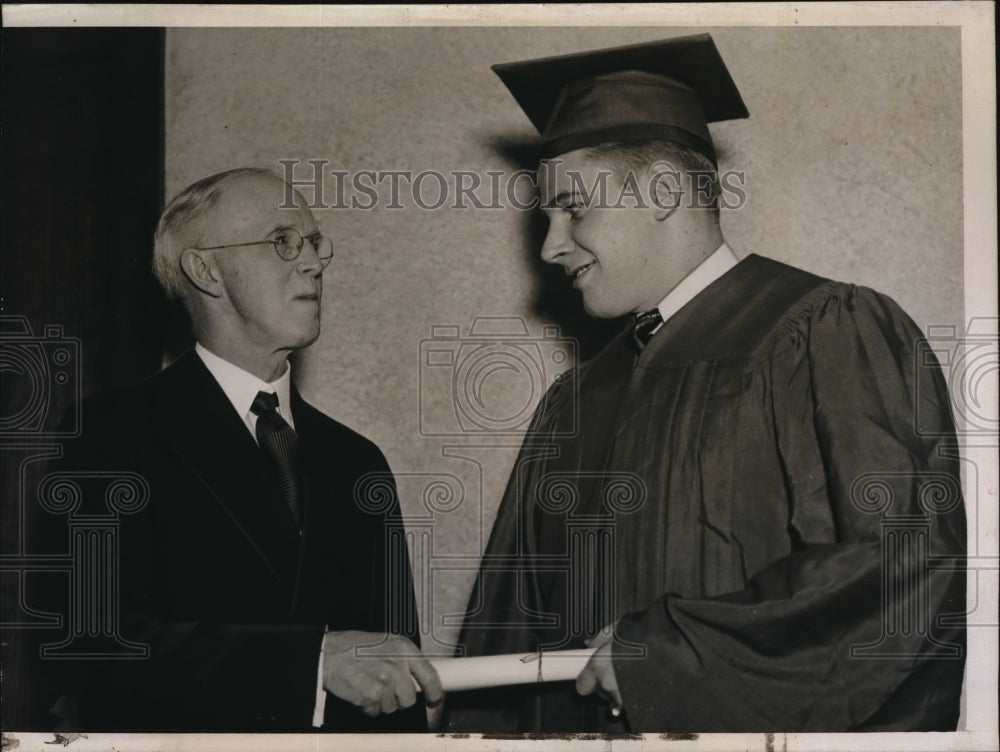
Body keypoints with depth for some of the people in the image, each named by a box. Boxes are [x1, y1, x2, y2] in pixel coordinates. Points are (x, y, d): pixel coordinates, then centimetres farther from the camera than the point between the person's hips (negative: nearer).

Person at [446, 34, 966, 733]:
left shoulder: (831, 335, -11)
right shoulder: (576, 402, 10)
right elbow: (516, 622, 12)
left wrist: (667, 650, -16)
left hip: (779, 724, -5)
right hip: (582, 715, 6)